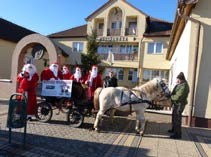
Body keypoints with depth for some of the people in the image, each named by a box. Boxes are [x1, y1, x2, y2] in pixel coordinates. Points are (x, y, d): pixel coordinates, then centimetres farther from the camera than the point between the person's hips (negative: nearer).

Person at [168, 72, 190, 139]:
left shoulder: (184, 86, -23)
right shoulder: (179, 84, 8)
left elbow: (178, 97, -26)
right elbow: (174, 93, 18)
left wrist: (171, 97, -11)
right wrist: (171, 95, 0)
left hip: (179, 104, -10)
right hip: (176, 103, 10)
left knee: (177, 119, -5)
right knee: (174, 117, 22)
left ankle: (178, 134, 5)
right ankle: (174, 129, 39)